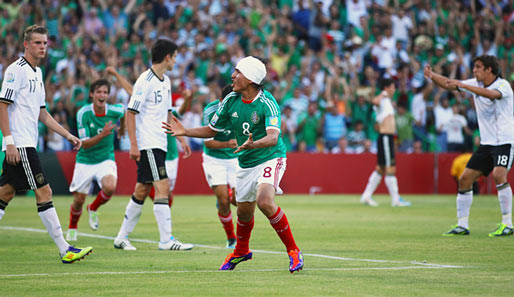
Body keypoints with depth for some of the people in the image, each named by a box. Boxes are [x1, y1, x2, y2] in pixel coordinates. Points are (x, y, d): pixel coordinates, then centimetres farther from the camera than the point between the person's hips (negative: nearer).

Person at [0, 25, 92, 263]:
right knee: (43, 192, -9)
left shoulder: (37, 73, 18)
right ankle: (65, 250, -8)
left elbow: (41, 112, 24)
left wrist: (68, 135, 19)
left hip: (27, 145, 9)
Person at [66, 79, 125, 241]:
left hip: (106, 159, 1)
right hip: (85, 161, -1)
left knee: (110, 187, -28)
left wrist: (122, 127, 25)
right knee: (79, 200, 4)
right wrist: (102, 135, -34)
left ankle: (93, 209, 4)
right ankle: (72, 228, 35)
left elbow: (127, 110, 16)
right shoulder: (83, 113, -16)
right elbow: (84, 144, -20)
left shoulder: (115, 111, -11)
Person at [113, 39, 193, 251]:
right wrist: (133, 144, -19)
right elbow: (130, 113, -14)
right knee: (162, 187, -14)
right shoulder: (145, 81, -12)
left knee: (142, 191, 11)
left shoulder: (165, 81, 15)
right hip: (147, 144, -9)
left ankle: (122, 237, 18)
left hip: (159, 144, 9)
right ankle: (166, 240, -15)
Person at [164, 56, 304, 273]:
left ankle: (293, 251, -15)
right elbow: (212, 130, 11)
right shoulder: (231, 101, -3)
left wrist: (253, 144, -54)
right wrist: (185, 132, -2)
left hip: (270, 159, -6)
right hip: (245, 163, 6)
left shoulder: (267, 103, -21)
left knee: (264, 202, -29)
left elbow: (273, 137, -35)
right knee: (244, 212, 14)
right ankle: (241, 251, 45)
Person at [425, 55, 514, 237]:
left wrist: (463, 85, -36)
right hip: (486, 143, 7)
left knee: (499, 175, -27)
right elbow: (449, 84, 9)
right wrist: (432, 76, -10)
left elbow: (492, 94, -34)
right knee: (465, 179, 2)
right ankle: (462, 225, 10)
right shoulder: (475, 84, 9)